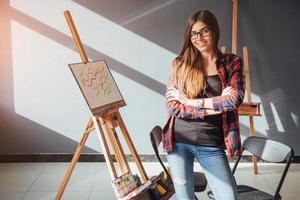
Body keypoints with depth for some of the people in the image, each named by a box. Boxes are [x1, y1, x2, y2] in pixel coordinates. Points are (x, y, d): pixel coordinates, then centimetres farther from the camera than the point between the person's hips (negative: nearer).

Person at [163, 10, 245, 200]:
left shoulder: (231, 62, 3)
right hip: (179, 142, 1)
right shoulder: (181, 63, 2)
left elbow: (235, 98, -13)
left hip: (211, 145, 0)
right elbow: (172, 106, -7)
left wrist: (193, 101, -13)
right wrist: (214, 108, -12)